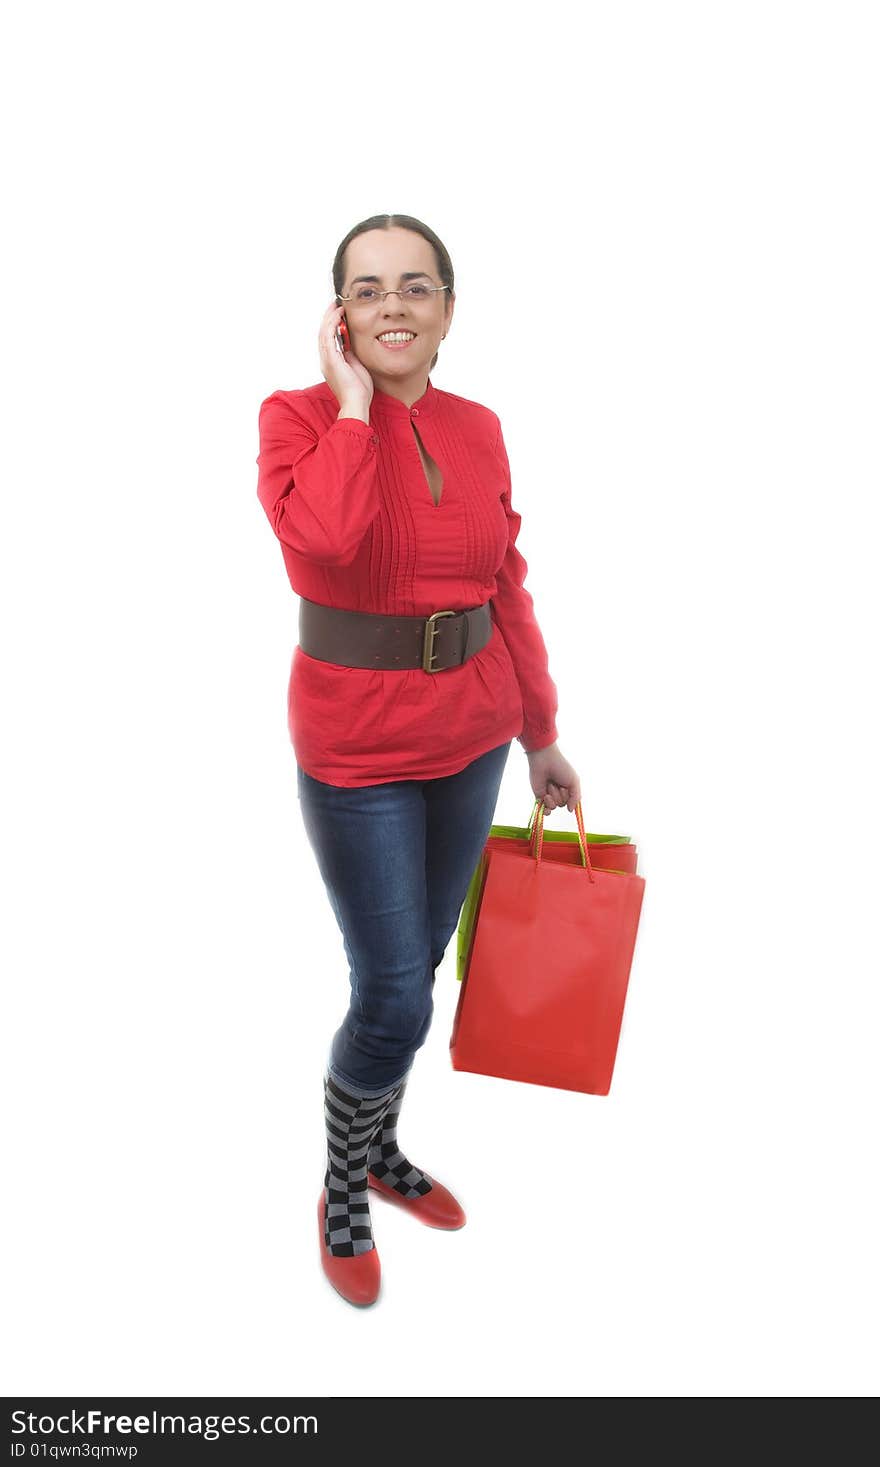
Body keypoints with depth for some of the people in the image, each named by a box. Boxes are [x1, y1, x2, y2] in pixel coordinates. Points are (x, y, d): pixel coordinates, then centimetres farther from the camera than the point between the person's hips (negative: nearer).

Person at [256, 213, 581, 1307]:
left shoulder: (478, 430, 4)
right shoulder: (299, 415, -9)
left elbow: (509, 592, 9)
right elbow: (322, 535, -31)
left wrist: (542, 736, 13)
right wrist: (353, 401, -18)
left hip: (471, 740, 5)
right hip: (357, 747, -4)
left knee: (415, 971, 18)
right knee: (392, 997, 1)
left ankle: (382, 1148, 43)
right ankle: (342, 1192, 29)